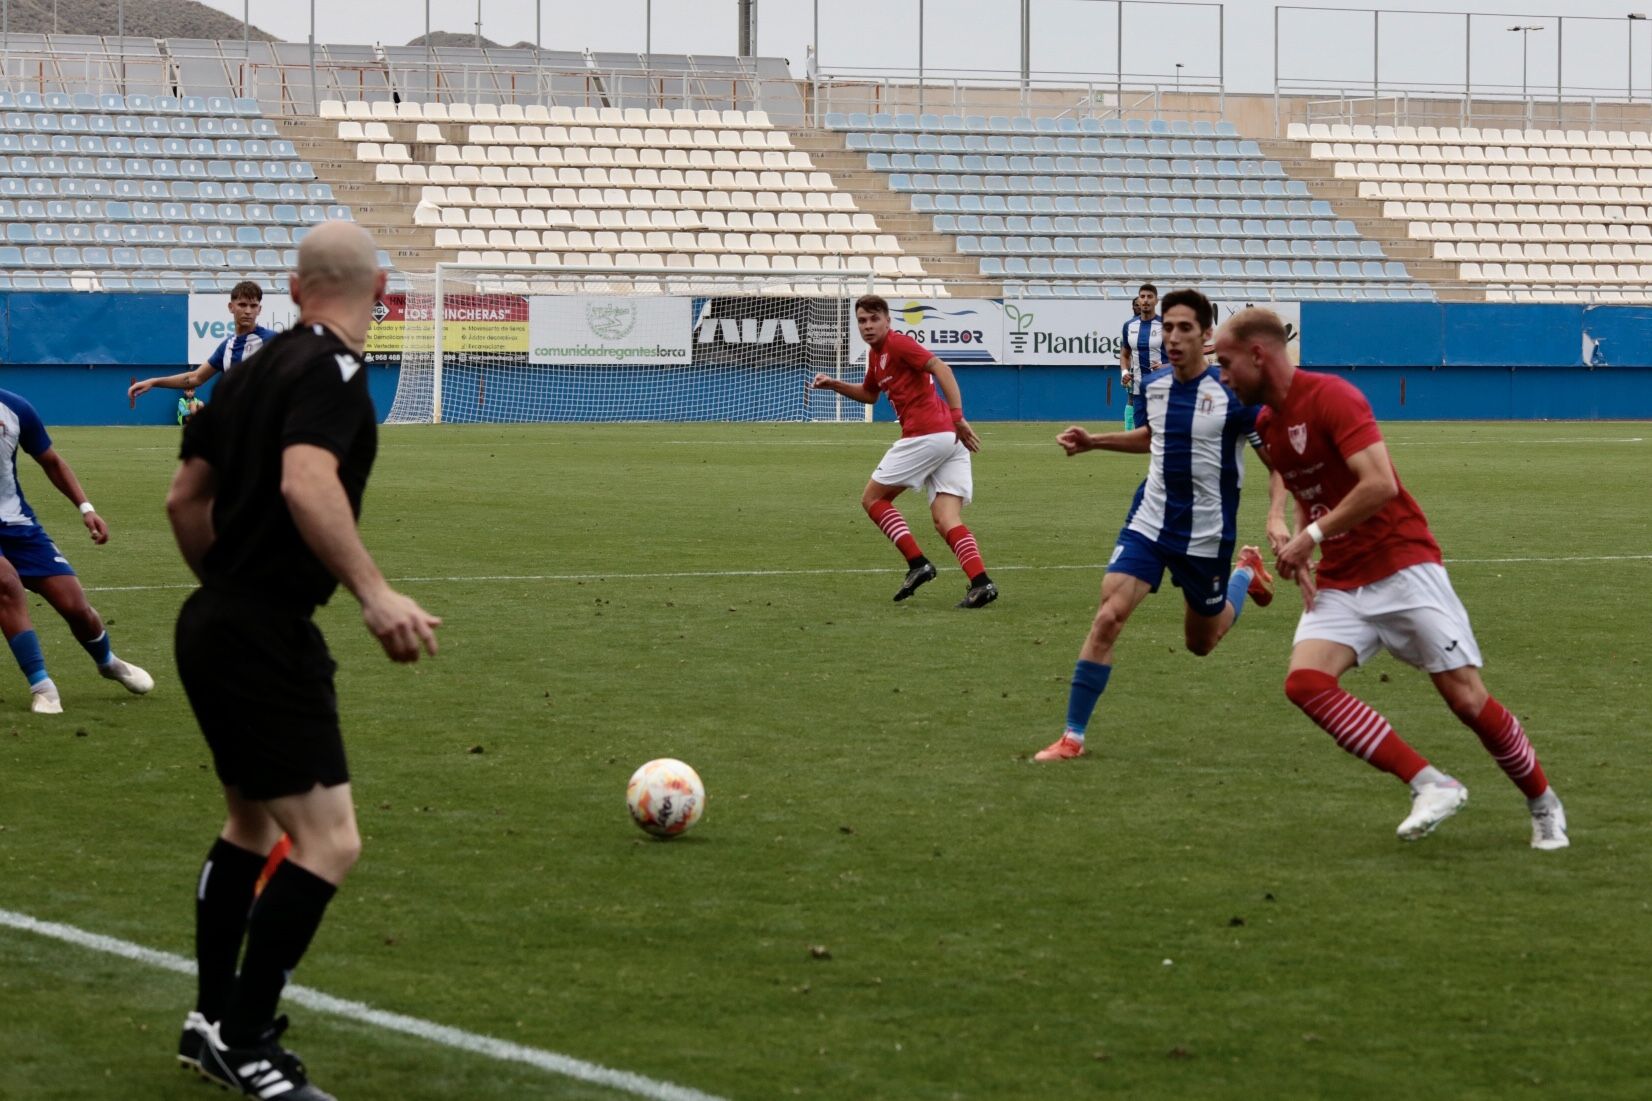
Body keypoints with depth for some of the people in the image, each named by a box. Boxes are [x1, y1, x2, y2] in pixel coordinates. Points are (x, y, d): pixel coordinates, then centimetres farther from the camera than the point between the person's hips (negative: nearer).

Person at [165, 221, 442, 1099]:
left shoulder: (256, 368, 12)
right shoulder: (333, 370, -14)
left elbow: (185, 496, 19)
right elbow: (306, 484, -31)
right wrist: (375, 594, -35)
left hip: (215, 623, 10)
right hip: (268, 636, -10)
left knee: (252, 825, 23)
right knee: (328, 842, -10)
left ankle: (211, 1022, 31)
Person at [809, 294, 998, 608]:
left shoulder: (898, 344, -5)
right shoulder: (876, 354, 24)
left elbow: (940, 368, -18)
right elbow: (870, 394, 43)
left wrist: (957, 417, -26)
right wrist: (833, 385, 29)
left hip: (926, 435, -9)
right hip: (948, 439, 9)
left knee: (873, 498, 5)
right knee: (946, 520, -1)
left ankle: (917, 563, -5)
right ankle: (981, 582, -19)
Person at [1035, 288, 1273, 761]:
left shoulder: (1232, 393, -17)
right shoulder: (1153, 386, 0)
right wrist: (1093, 442, 12)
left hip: (1206, 536, -3)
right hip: (1148, 524, 3)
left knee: (1201, 643, 16)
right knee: (1108, 617, -16)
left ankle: (1246, 574, 47)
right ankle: (1072, 736, -10)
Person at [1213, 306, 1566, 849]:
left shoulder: (1330, 396, -15)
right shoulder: (1266, 423, 11)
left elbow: (1380, 484, -25)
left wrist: (1310, 537, -18)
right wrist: (1282, 524, 8)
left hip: (1403, 567, -7)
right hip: (1338, 582, 7)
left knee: (1467, 698, -7)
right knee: (1305, 680, -19)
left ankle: (1544, 805, 16)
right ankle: (1431, 785, -15)